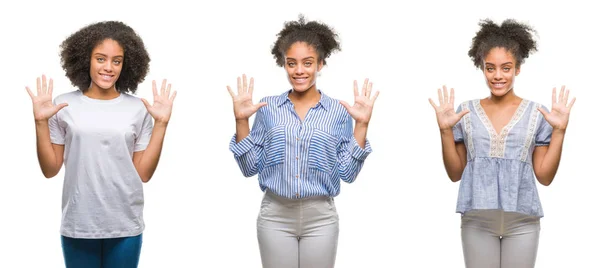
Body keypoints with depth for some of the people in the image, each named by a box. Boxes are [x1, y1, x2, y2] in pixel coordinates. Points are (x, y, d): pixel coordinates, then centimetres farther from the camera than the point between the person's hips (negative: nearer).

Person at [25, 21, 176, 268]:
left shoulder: (138, 109, 1)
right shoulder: (64, 106, -1)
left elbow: (144, 173, -1)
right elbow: (50, 170, 2)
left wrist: (161, 124, -6)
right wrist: (41, 122, -8)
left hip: (125, 227, 0)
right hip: (78, 226, 0)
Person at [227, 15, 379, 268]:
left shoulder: (338, 111, 1)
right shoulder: (268, 108, 2)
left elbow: (348, 172, -2)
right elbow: (250, 167, 3)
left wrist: (361, 125, -9)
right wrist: (241, 121, -6)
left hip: (320, 218, 0)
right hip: (275, 216, 0)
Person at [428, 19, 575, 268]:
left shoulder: (536, 113, 2)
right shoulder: (466, 112, 4)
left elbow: (545, 176, 2)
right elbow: (455, 174, 5)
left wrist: (559, 131, -7)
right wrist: (445, 130, -6)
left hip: (521, 221, 0)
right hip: (477, 220, 1)